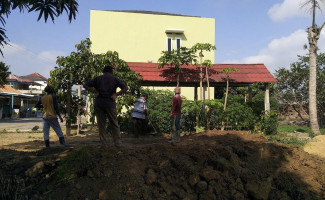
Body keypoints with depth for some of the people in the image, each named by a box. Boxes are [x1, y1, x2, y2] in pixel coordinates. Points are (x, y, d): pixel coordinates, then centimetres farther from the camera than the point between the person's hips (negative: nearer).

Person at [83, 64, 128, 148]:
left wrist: (95, 92, 2)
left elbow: (85, 85, 6)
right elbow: (125, 88, -4)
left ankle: (104, 143, 7)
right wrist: (116, 94, -4)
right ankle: (117, 143, 5)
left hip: (98, 104, 2)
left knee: (101, 125, 7)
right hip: (110, 103, -1)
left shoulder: (98, 78, 11)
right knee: (114, 124, 7)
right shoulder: (114, 78, 6)